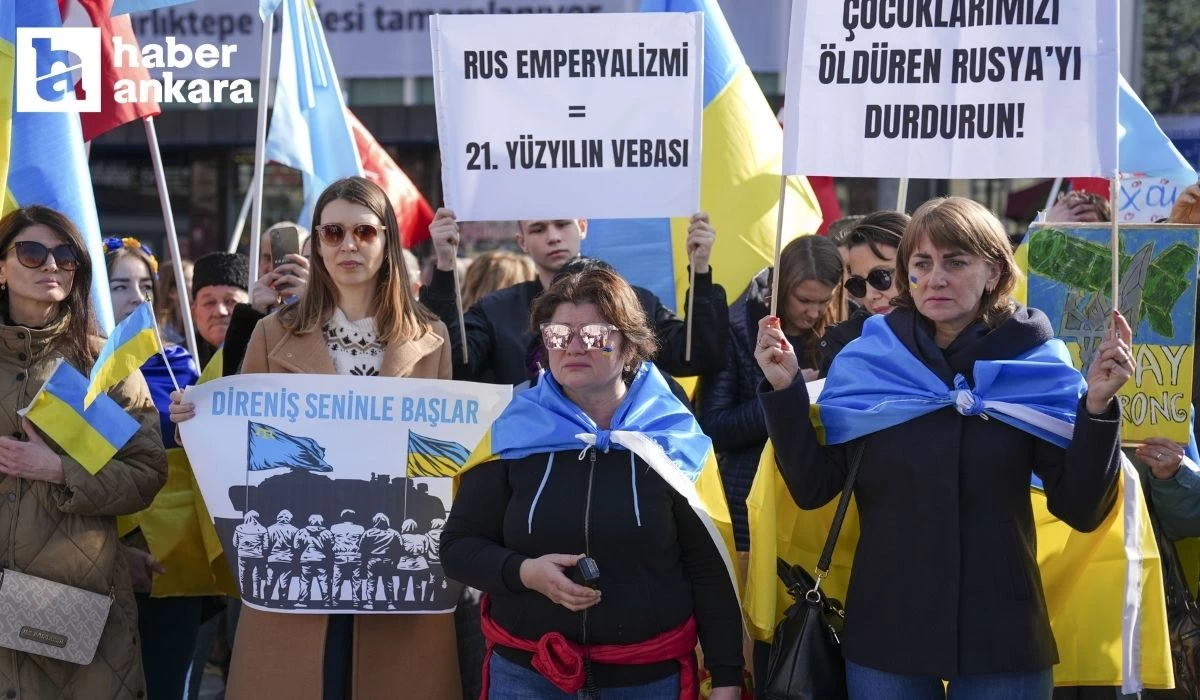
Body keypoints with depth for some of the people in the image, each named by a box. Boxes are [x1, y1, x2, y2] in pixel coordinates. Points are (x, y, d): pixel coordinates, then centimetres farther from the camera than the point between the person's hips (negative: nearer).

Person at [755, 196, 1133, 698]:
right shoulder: (864, 361, -1)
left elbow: (1081, 510, -6)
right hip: (883, 633, 1)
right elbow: (813, 489, -2)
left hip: (1001, 638, -1)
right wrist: (785, 390, -12)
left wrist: (1097, 406, -19)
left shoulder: (1037, 364, -4)